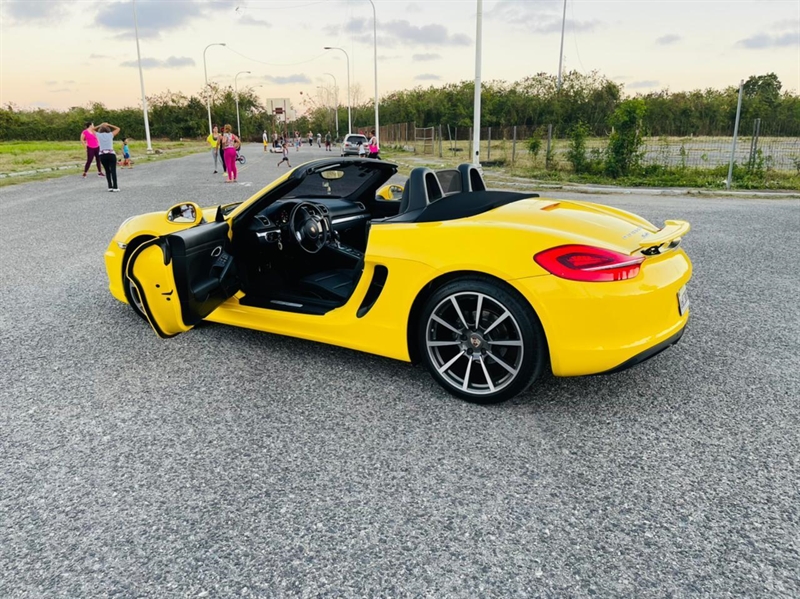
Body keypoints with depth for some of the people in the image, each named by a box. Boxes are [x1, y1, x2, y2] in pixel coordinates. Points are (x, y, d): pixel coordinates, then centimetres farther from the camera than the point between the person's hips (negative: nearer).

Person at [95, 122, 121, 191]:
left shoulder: (98, 135, 9)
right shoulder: (110, 134, 7)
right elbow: (118, 129, 21)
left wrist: (100, 126, 26)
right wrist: (108, 125, 21)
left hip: (102, 155, 2)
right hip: (111, 154, -2)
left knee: (107, 171, 12)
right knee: (113, 171, -3)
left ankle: (110, 187, 7)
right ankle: (115, 187, -11)